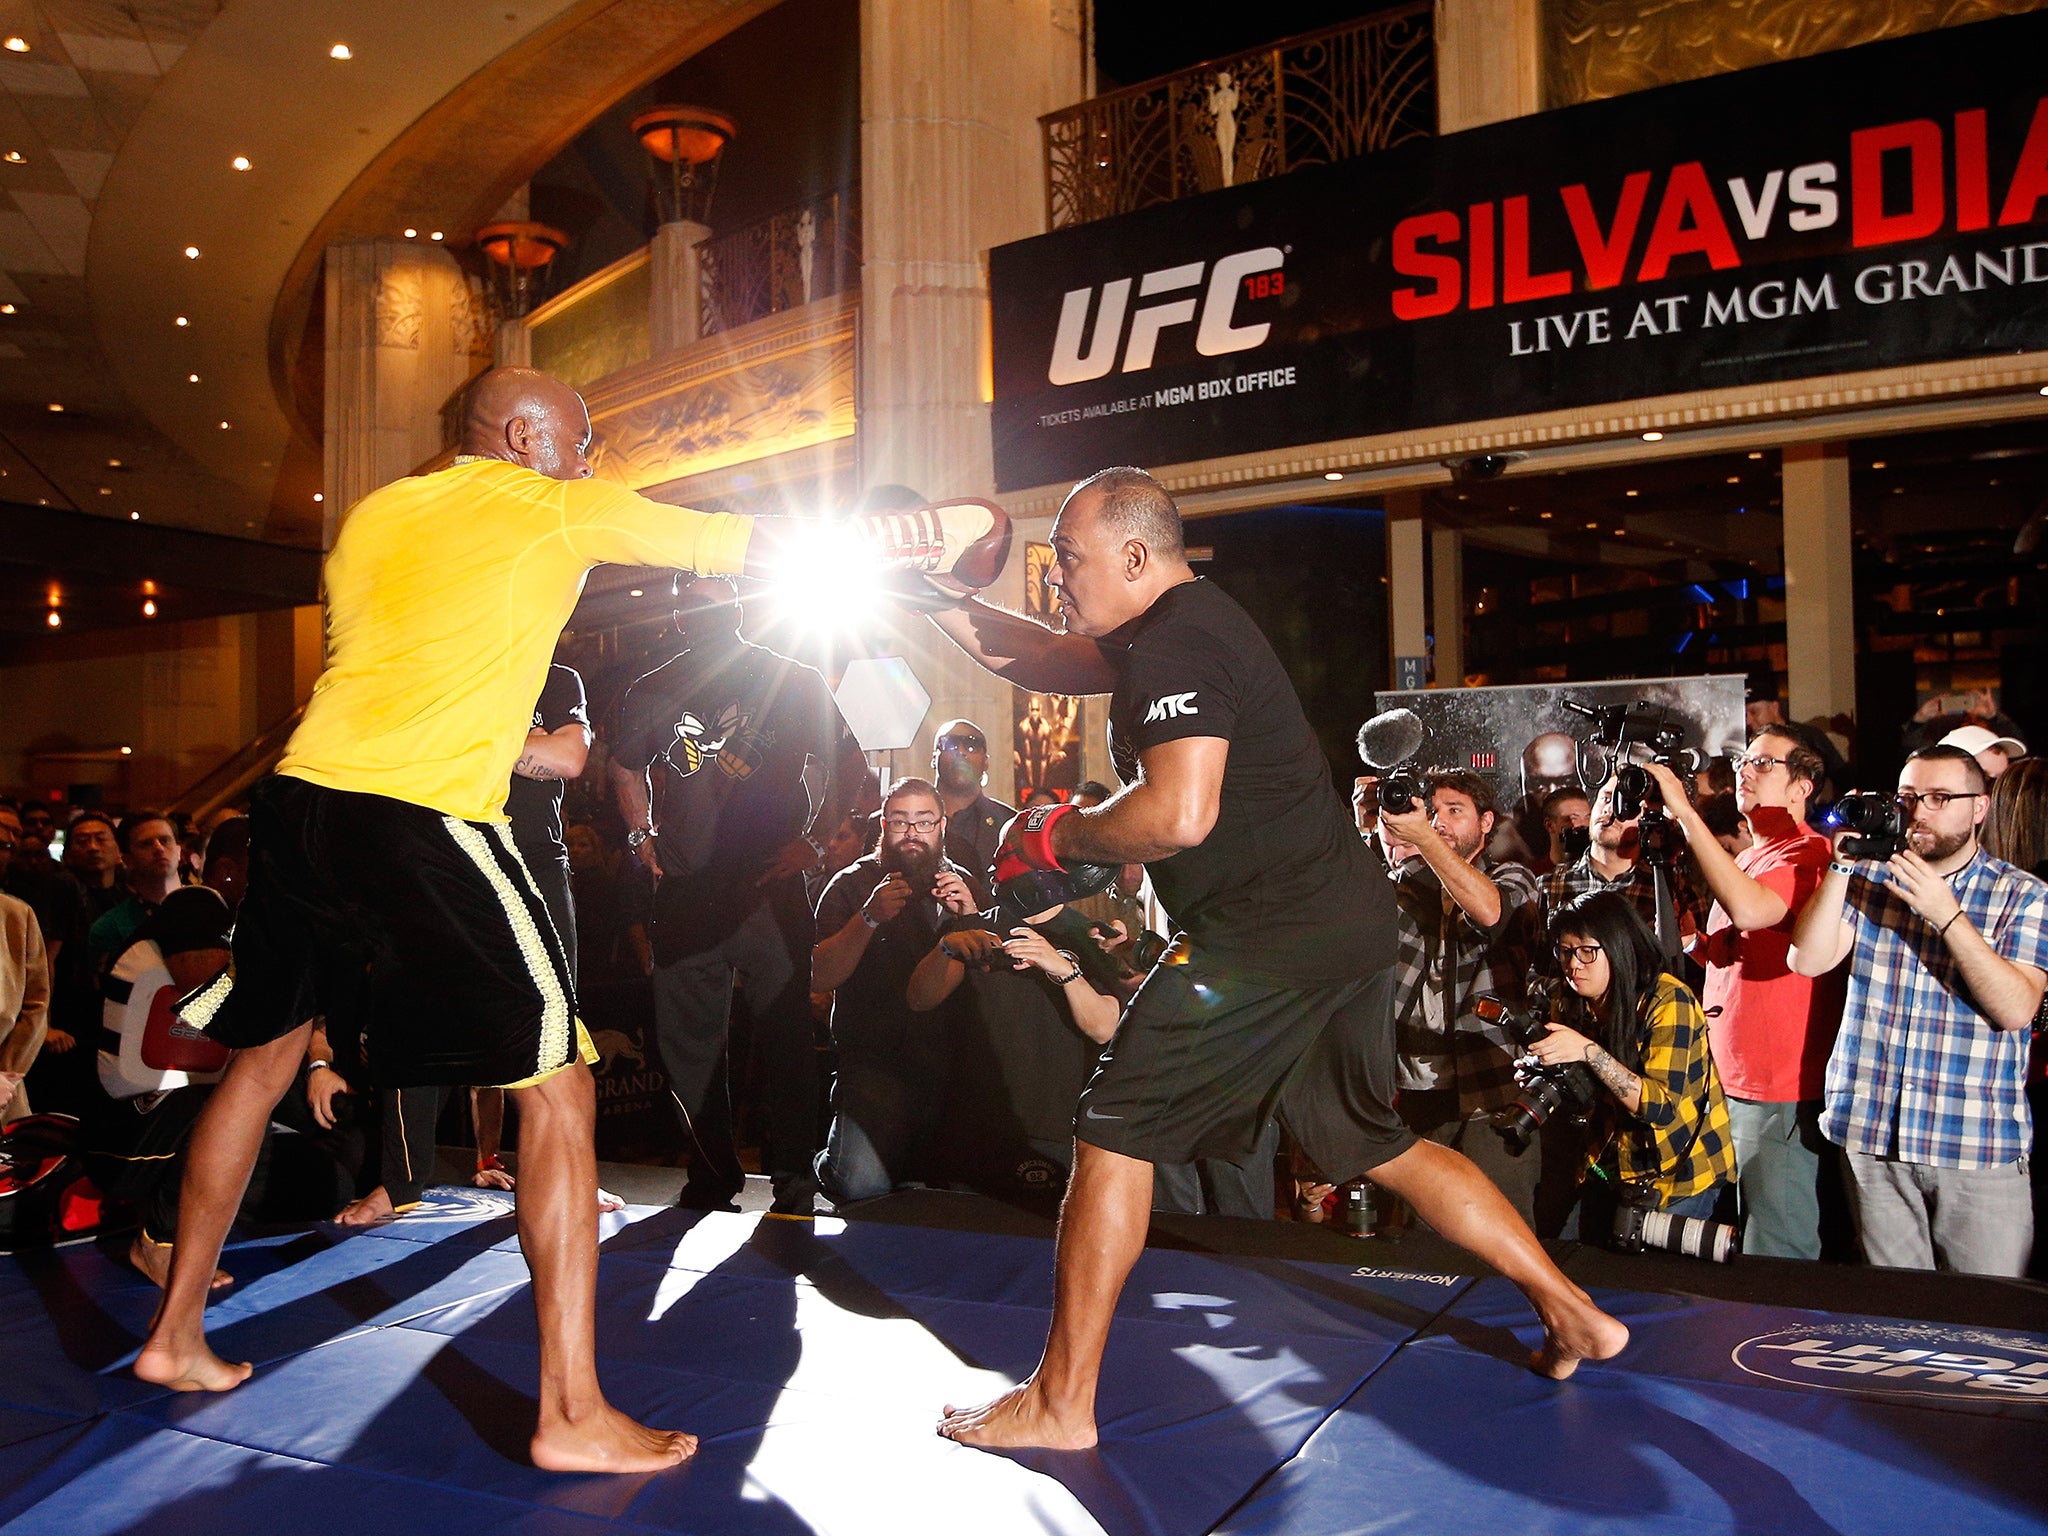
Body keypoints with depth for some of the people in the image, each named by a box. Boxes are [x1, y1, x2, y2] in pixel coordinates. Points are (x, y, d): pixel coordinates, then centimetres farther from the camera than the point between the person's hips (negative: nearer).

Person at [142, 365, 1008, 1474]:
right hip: (423, 820, -7)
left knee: (264, 1053, 24)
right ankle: (572, 1413, -1)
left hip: (299, 796, 7)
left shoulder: (371, 515, 19)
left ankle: (175, 1333, 36)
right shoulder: (561, 509, 4)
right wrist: (922, 540, 17)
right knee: (558, 1091, -1)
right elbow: (766, 545, 7)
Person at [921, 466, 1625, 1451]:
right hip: (1344, 927, 11)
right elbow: (1040, 658, 27)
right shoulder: (1184, 623, 17)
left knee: (1113, 1138, -3)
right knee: (1376, 1147, 21)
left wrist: (1056, 836, -11)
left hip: (1265, 945, -10)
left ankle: (1060, 1403, 6)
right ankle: (1572, 1316, 28)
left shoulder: (1173, 644, -14)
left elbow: (1177, 814, -27)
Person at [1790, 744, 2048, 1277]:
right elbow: (1808, 960, -5)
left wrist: (1947, 914, -19)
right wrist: (1841, 865, -12)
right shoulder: (1870, 878, 8)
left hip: (1979, 1147, -2)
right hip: (1872, 1138, 2)